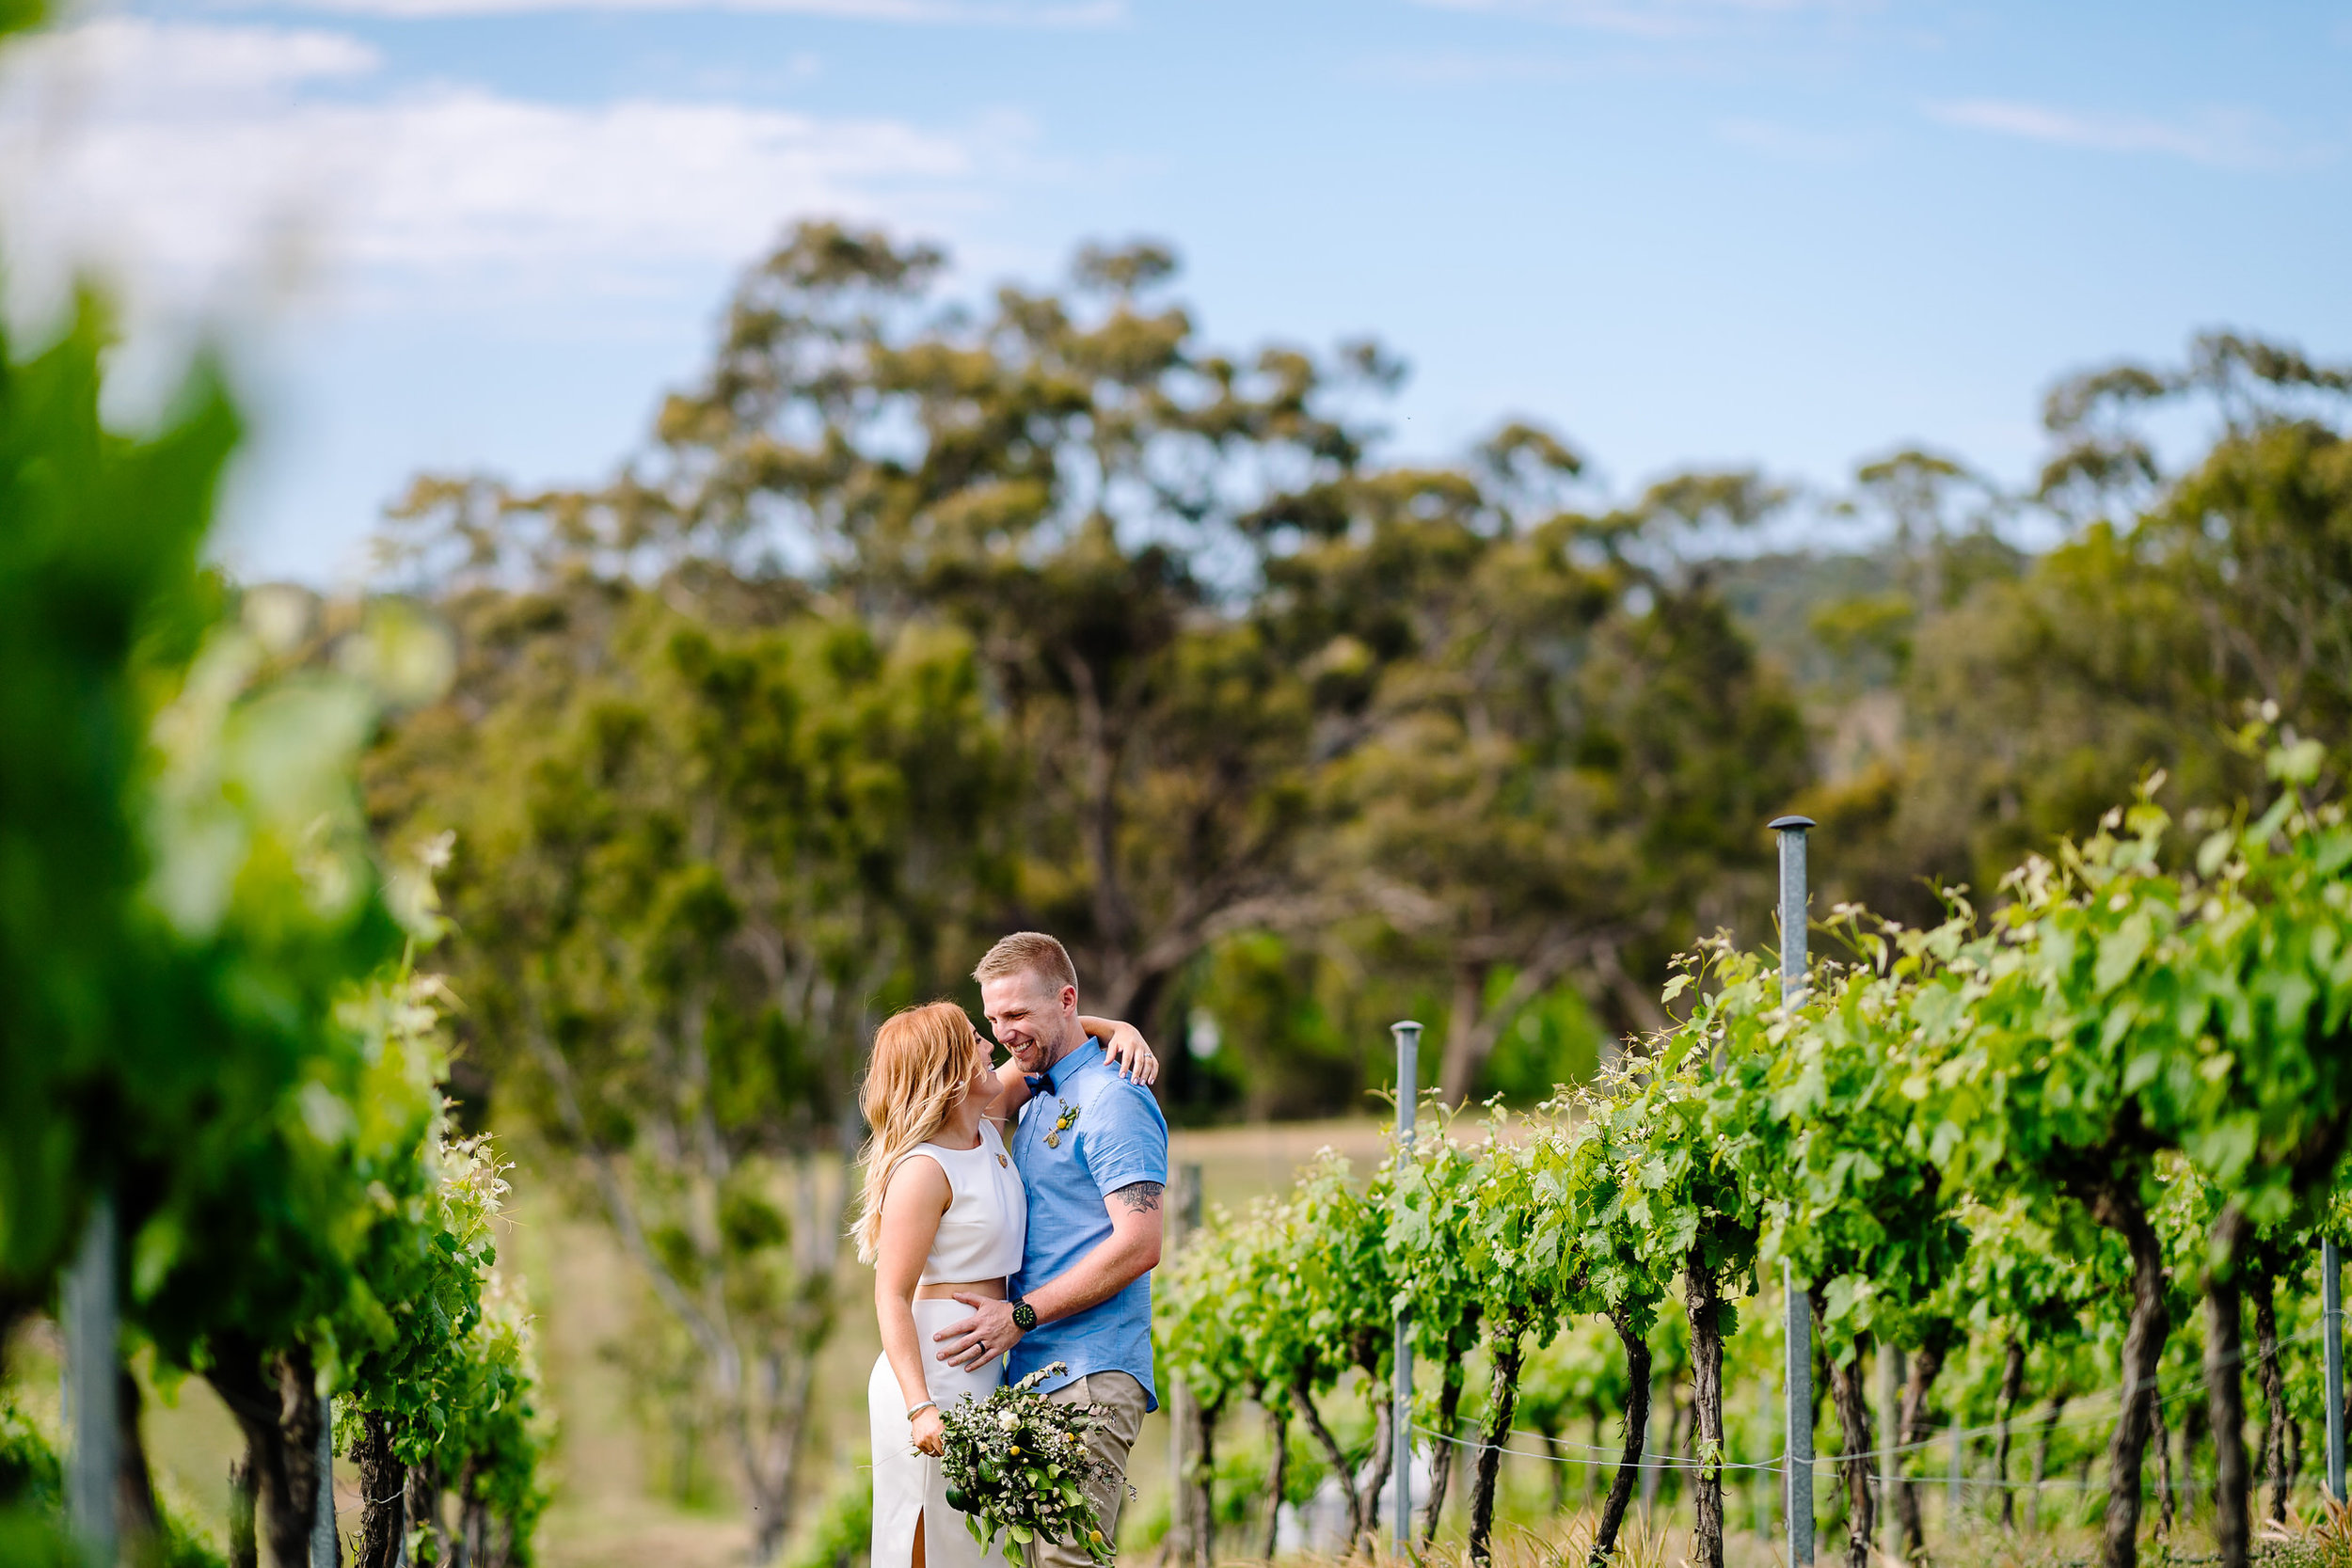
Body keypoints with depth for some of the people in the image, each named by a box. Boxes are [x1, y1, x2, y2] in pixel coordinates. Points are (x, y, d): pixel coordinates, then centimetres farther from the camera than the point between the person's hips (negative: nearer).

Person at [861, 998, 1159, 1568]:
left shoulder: (986, 1125, 8)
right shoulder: (922, 1170, -16)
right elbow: (892, 1298, -18)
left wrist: (1120, 1031, 7)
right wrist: (921, 1408, -26)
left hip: (982, 1372, 9)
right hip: (933, 1376, -9)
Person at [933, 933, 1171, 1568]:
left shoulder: (1113, 1099, -8)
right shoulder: (1037, 1099, 21)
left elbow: (1138, 1245, -17)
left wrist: (1022, 1315, -15)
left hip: (1090, 1378, -9)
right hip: (1034, 1372, 9)